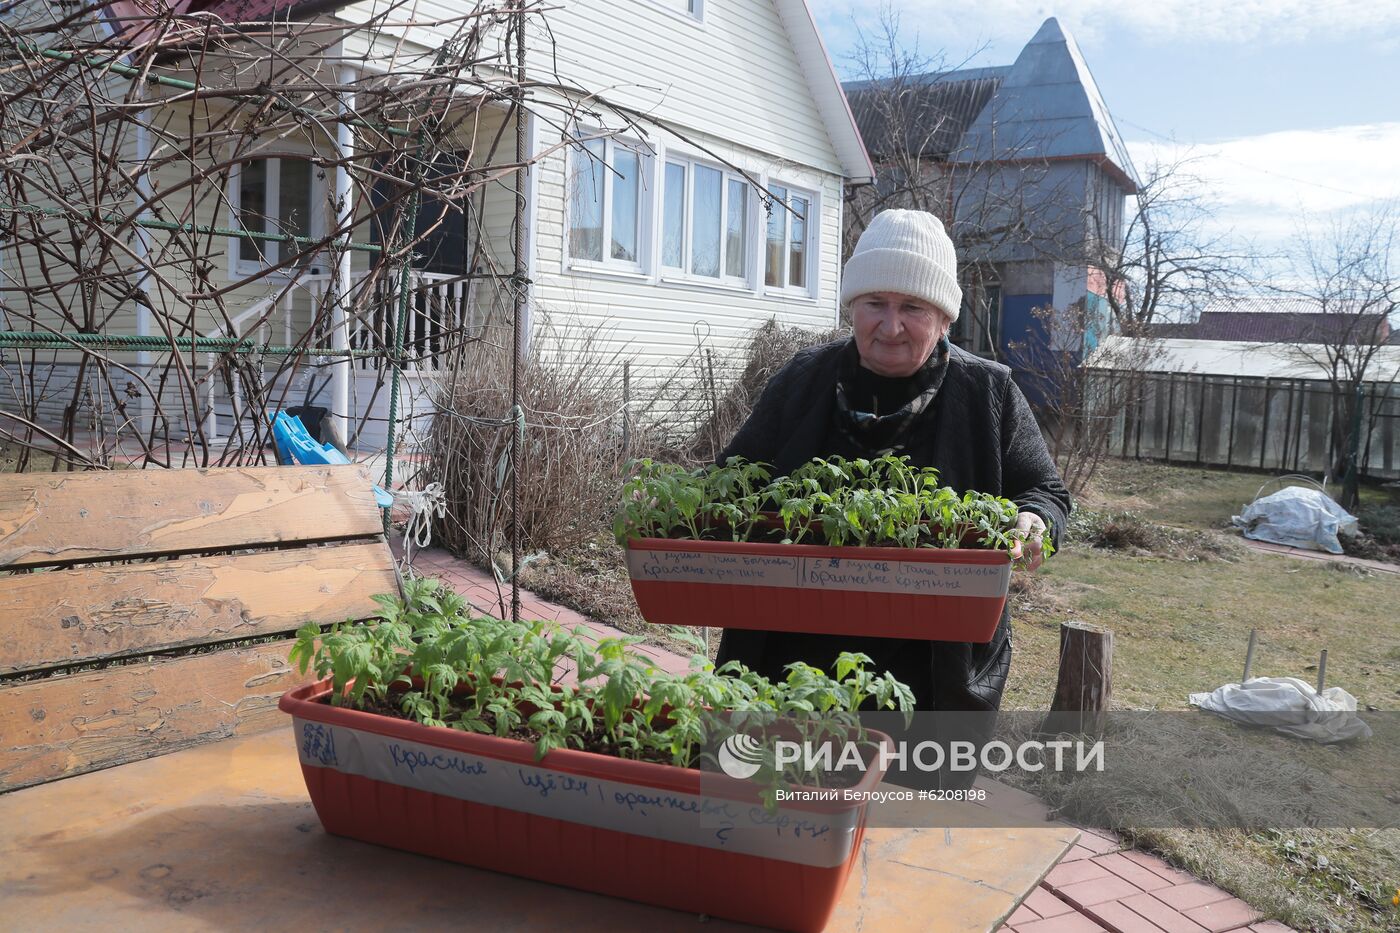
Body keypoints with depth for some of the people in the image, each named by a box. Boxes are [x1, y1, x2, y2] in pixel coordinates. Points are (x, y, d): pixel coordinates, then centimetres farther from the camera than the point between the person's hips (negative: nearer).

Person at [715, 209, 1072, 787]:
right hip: (793, 661, 1)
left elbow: (1045, 492, 6)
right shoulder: (803, 381, 5)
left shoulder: (989, 393, 1)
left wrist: (1031, 524, -18)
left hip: (939, 673, -1)